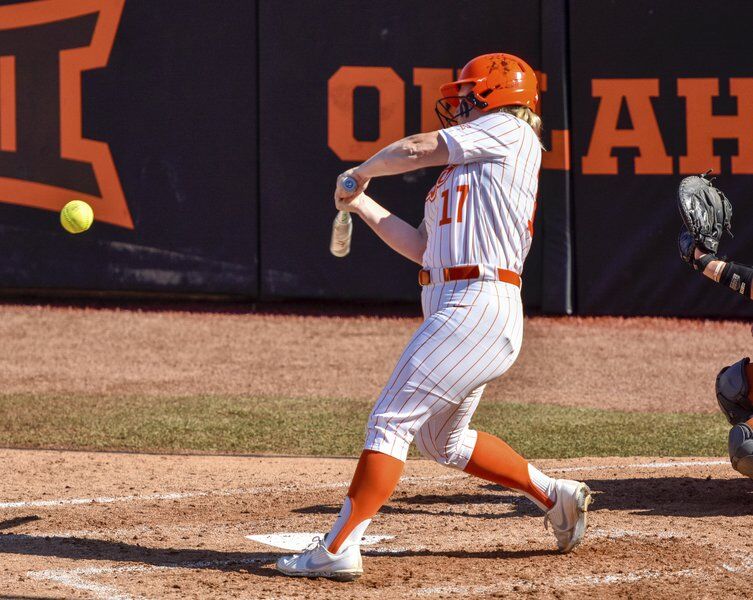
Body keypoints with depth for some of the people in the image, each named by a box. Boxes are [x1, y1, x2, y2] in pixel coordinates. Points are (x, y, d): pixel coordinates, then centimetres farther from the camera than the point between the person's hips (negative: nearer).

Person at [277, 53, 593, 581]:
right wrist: (361, 204, 21)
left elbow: (415, 149, -5)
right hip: (453, 306, 10)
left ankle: (339, 548, -17)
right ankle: (556, 496, 25)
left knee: (391, 422, -13)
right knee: (442, 440, 19)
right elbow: (421, 246, 22)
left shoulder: (507, 131, 0)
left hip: (477, 306, -10)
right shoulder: (465, 169, 25)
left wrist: (359, 173, 12)